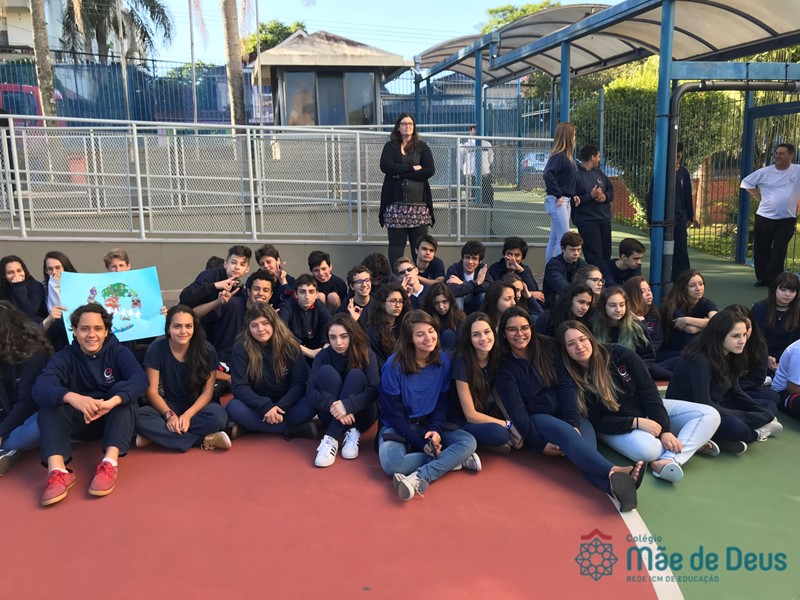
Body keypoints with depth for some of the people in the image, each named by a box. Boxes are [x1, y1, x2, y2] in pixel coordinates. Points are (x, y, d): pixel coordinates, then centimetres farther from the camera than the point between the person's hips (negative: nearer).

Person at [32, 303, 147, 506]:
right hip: (80, 422, 1)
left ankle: (110, 463, -41)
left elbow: (140, 378, -27)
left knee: (123, 389, -29)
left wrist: (111, 402, -47)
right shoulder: (64, 356, -6)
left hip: (115, 420, -1)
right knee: (50, 400, -25)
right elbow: (40, 387, -26)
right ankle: (57, 470, -42)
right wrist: (72, 397, -49)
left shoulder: (118, 352, -7)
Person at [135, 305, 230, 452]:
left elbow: (207, 391, -8)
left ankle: (157, 436, -24)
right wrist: (169, 415, -27)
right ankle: (204, 440, -30)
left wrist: (188, 415, -25)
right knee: (138, 417, -33)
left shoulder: (206, 350, -9)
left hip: (196, 407, -1)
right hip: (167, 406, 1)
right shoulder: (156, 349, -10)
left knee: (219, 416, -34)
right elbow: (152, 391, -10)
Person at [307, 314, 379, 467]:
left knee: (356, 375, -27)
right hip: (332, 416, 1)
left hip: (360, 414, -1)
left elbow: (374, 390, -23)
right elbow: (310, 390, -17)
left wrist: (347, 405, -40)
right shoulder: (323, 356, -5)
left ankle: (331, 439, -35)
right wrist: (331, 405, -38)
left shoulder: (366, 355, -8)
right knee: (326, 371, -23)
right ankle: (352, 433, -31)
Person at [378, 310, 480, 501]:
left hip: (429, 424, 4)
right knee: (391, 462, -35)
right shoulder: (394, 365, -18)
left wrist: (436, 429, -18)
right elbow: (392, 413, -15)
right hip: (398, 427, -4)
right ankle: (453, 460, -19)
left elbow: (443, 402, 2)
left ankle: (418, 479, -35)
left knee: (468, 442, -21)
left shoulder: (444, 360, -6)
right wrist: (421, 443, -22)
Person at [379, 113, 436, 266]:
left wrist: (401, 174, -8)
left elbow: (430, 170, -3)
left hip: (419, 202, 0)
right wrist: (412, 168, -9)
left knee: (420, 245, 0)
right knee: (396, 244, 2)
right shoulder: (390, 147, 11)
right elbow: (385, 166, -7)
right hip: (396, 202, 0)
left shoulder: (422, 147, 11)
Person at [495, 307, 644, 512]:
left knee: (585, 446, -30)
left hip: (567, 412, 3)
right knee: (567, 435, -35)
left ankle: (617, 486, -59)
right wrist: (539, 444, -17)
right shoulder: (505, 367, -4)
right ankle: (614, 472, -60)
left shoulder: (548, 347, 3)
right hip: (538, 418, -3)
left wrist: (574, 422, -17)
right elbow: (517, 411, -9)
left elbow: (566, 385, -4)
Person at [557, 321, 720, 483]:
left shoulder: (619, 354, -13)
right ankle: (691, 443, -12)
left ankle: (670, 460, -26)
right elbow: (596, 421, -16)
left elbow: (648, 390, -12)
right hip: (614, 426, -4)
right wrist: (636, 423, -26)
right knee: (647, 449, -37)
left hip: (647, 409, 4)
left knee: (709, 415, -12)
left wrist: (664, 430, -20)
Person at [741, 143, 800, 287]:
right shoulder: (765, 172, 1)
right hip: (764, 218, 2)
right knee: (761, 250, 7)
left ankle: (773, 280, 1)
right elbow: (745, 182, 10)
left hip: (787, 220, -2)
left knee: (778, 253, -4)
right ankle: (761, 278, 21)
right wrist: (758, 196, 2)